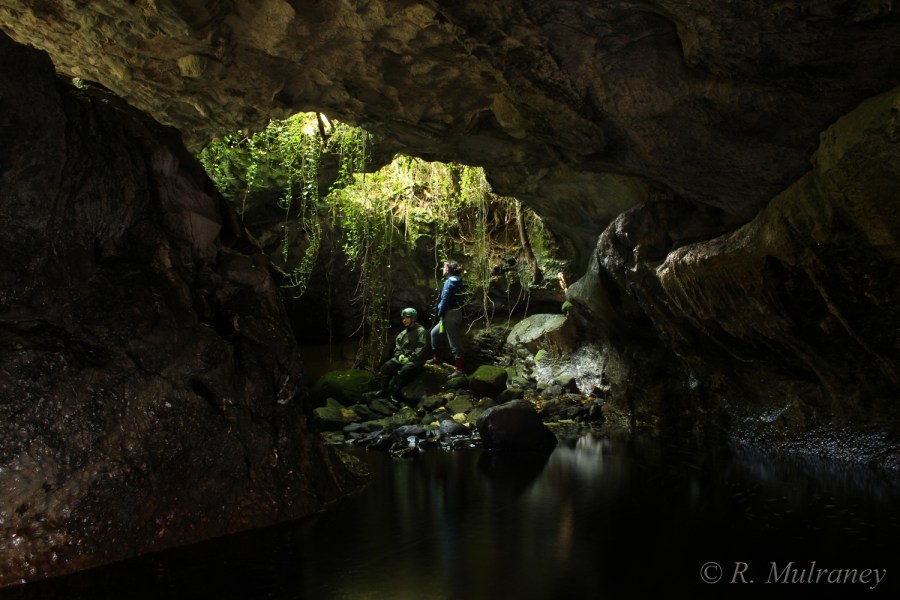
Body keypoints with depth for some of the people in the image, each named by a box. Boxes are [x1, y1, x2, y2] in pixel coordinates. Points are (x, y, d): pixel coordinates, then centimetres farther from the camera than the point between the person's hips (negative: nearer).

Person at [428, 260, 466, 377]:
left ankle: (459, 369, -1)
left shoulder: (449, 282, -15)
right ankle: (437, 358, 31)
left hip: (450, 315, -10)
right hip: (457, 313, 10)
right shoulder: (458, 282, 10)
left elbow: (445, 300, -18)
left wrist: (440, 315, -9)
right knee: (434, 333, 23)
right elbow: (462, 299, 14)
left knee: (454, 342, -5)